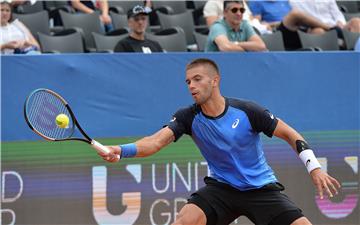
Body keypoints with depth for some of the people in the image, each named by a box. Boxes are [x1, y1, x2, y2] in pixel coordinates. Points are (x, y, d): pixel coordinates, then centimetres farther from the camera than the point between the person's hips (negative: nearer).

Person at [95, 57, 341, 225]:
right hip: (221, 188, 1)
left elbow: (290, 134, -7)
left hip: (261, 187, -1)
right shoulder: (189, 118, -10)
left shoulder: (246, 111, -15)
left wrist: (314, 167, -16)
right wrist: (122, 150, -42)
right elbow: (156, 141, -23)